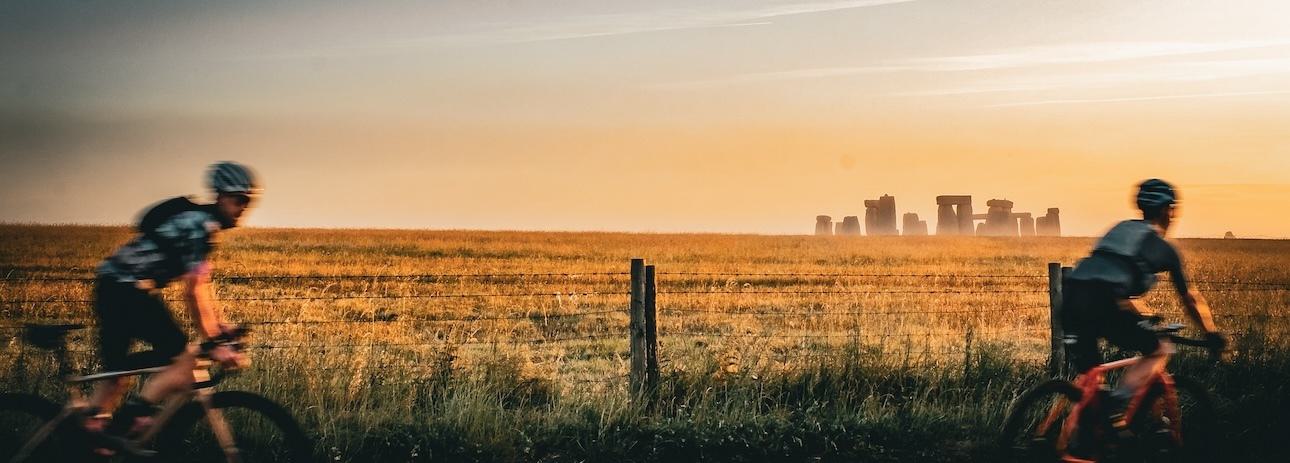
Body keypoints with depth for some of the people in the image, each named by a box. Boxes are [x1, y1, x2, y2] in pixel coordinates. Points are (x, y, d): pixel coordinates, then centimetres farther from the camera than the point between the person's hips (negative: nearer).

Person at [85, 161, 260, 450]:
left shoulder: (203, 223, 17)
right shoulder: (200, 225, -15)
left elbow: (201, 282, 23)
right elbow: (194, 290, -19)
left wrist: (222, 326, 22)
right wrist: (213, 344, -17)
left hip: (112, 288, 10)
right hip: (128, 290, -10)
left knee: (115, 372, 14)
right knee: (184, 361, -10)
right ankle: (123, 425, -15)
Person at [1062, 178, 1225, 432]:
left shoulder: (1121, 228, 33)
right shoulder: (1164, 249, 17)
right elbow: (1189, 298, 24)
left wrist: (1140, 313, 59)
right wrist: (1212, 334, 37)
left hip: (1071, 296, 6)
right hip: (1102, 302, -6)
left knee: (1088, 373, 19)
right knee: (1159, 351, 11)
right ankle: (1116, 408, -6)